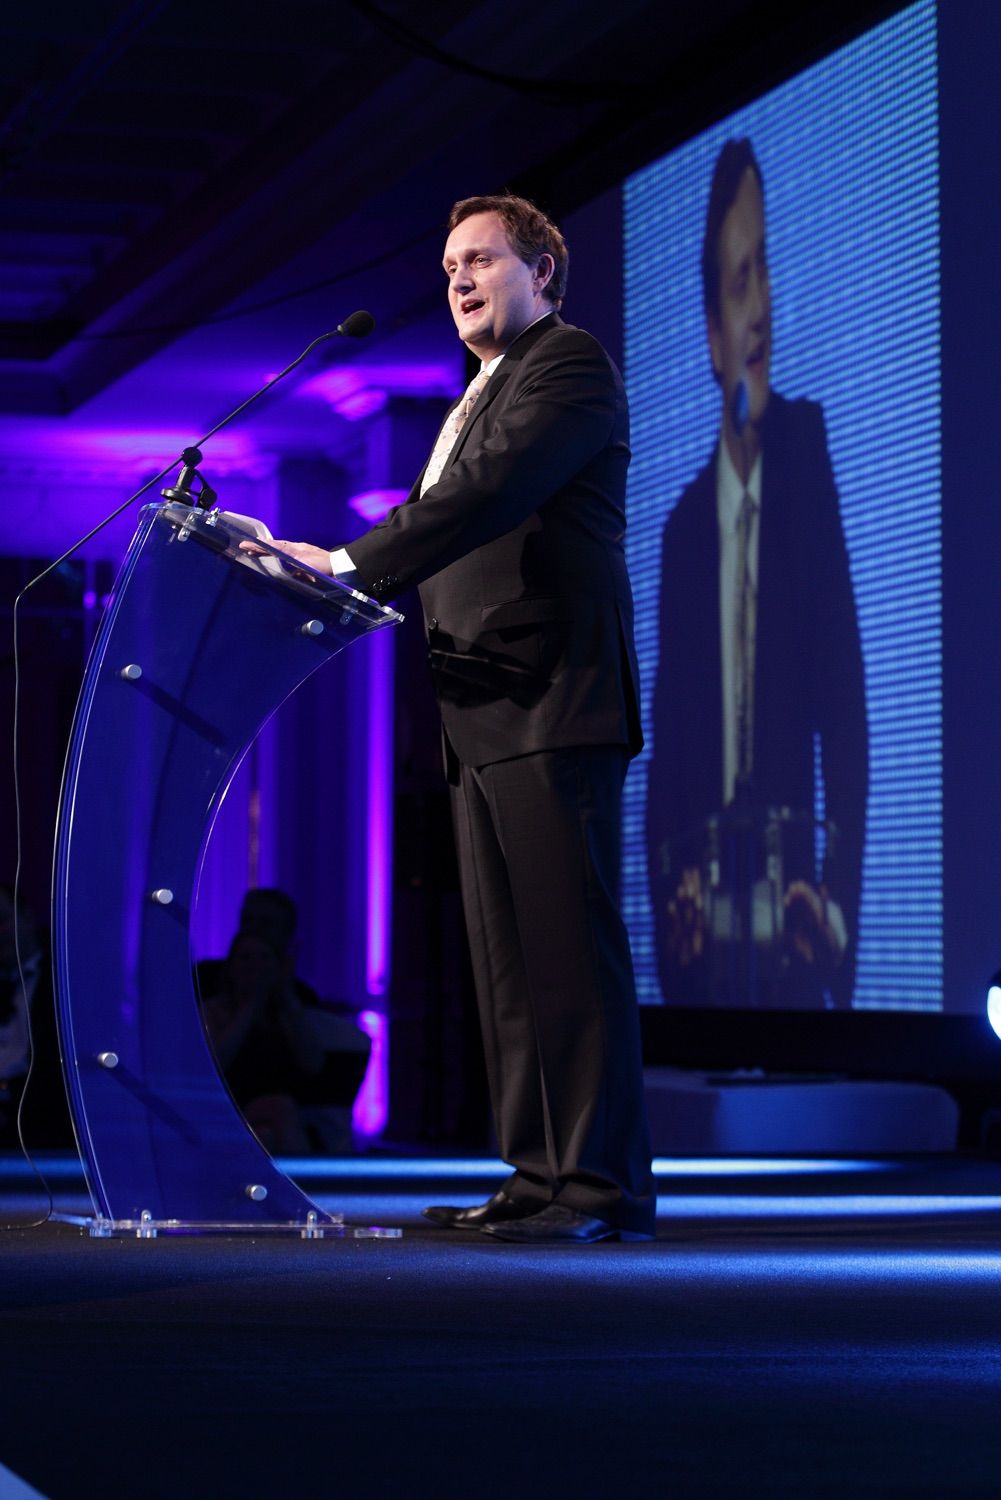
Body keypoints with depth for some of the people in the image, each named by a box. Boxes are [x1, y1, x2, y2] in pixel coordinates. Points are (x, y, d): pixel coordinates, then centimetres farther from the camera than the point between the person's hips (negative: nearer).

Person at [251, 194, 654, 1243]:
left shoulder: (569, 368, -4)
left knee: (568, 944, -12)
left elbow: (487, 496, -19)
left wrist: (348, 563, -23)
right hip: (485, 717, 10)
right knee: (507, 957, 8)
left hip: (552, 703, -10)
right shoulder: (484, 393, 27)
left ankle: (604, 1187, -12)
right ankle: (538, 1178, 10)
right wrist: (344, 578, 5)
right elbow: (440, 524, 22)